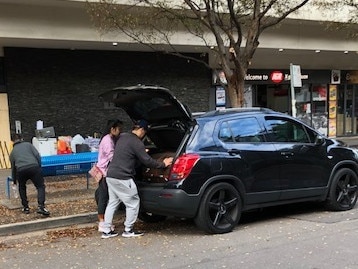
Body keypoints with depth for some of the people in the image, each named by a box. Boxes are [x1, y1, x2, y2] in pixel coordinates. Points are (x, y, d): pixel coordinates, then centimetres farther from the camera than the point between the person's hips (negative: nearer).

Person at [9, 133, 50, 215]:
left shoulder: (13, 151, 29)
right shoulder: (28, 144, 23)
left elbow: (13, 168, 37)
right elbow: (37, 155, 7)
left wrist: (14, 181, 49)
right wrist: (39, 167, 17)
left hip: (21, 170, 2)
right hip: (33, 167, -2)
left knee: (22, 188, 28)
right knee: (40, 187, 9)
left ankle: (25, 207, 26)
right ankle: (41, 206, -9)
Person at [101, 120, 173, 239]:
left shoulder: (122, 138, 15)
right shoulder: (136, 142, -13)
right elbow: (147, 161, -13)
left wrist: (142, 151, 37)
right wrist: (163, 164, 0)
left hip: (111, 175, 9)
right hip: (122, 178, -9)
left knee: (112, 203, 15)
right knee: (133, 203, 4)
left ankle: (106, 231, 17)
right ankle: (128, 230, 10)